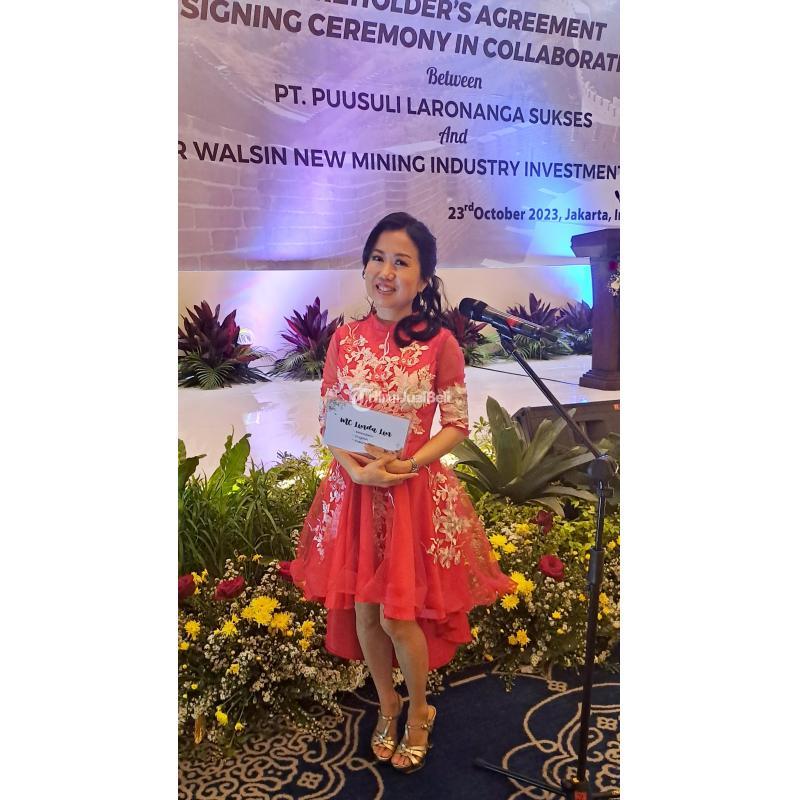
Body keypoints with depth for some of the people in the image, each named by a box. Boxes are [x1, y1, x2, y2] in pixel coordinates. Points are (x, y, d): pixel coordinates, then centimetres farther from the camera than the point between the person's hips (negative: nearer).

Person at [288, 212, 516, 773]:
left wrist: (407, 464, -19)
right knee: (363, 611, 12)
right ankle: (387, 703, 40)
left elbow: (456, 427, -5)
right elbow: (328, 420, 2)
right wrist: (355, 468, -16)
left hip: (416, 491, -3)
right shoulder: (345, 339, -1)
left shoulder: (440, 343, -9)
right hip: (355, 490, 3)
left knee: (397, 616, 2)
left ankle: (419, 711, 33)